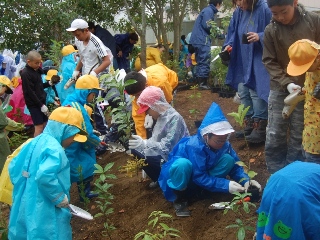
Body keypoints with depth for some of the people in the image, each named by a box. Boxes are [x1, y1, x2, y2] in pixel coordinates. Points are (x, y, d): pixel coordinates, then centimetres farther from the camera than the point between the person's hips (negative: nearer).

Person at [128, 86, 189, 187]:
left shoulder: (174, 118, -24)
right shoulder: (162, 115, 5)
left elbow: (168, 146, -31)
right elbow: (156, 139, 10)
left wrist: (145, 144, -42)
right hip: (163, 152, 9)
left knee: (145, 157, -27)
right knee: (136, 149, 1)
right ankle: (159, 178, 10)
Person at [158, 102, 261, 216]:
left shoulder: (223, 143, -14)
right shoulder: (195, 146, -34)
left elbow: (235, 165, -7)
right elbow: (199, 177, -33)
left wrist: (245, 181, -25)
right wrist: (226, 185, -36)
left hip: (200, 180, 6)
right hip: (179, 177, -5)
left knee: (228, 159, -16)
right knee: (183, 164, -42)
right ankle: (179, 198, -14)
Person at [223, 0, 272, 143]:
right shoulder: (238, 12, 6)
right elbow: (232, 33, 17)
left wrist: (260, 37, -27)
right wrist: (229, 45, 0)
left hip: (258, 61, -8)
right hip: (242, 61, 8)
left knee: (256, 92, -9)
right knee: (243, 93, 11)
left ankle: (260, 129, 1)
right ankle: (249, 126, 24)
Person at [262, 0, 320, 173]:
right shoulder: (270, 30, -4)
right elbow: (269, 61, 0)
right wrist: (286, 83, -13)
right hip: (279, 89, 1)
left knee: (299, 137, 6)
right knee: (274, 137, 2)